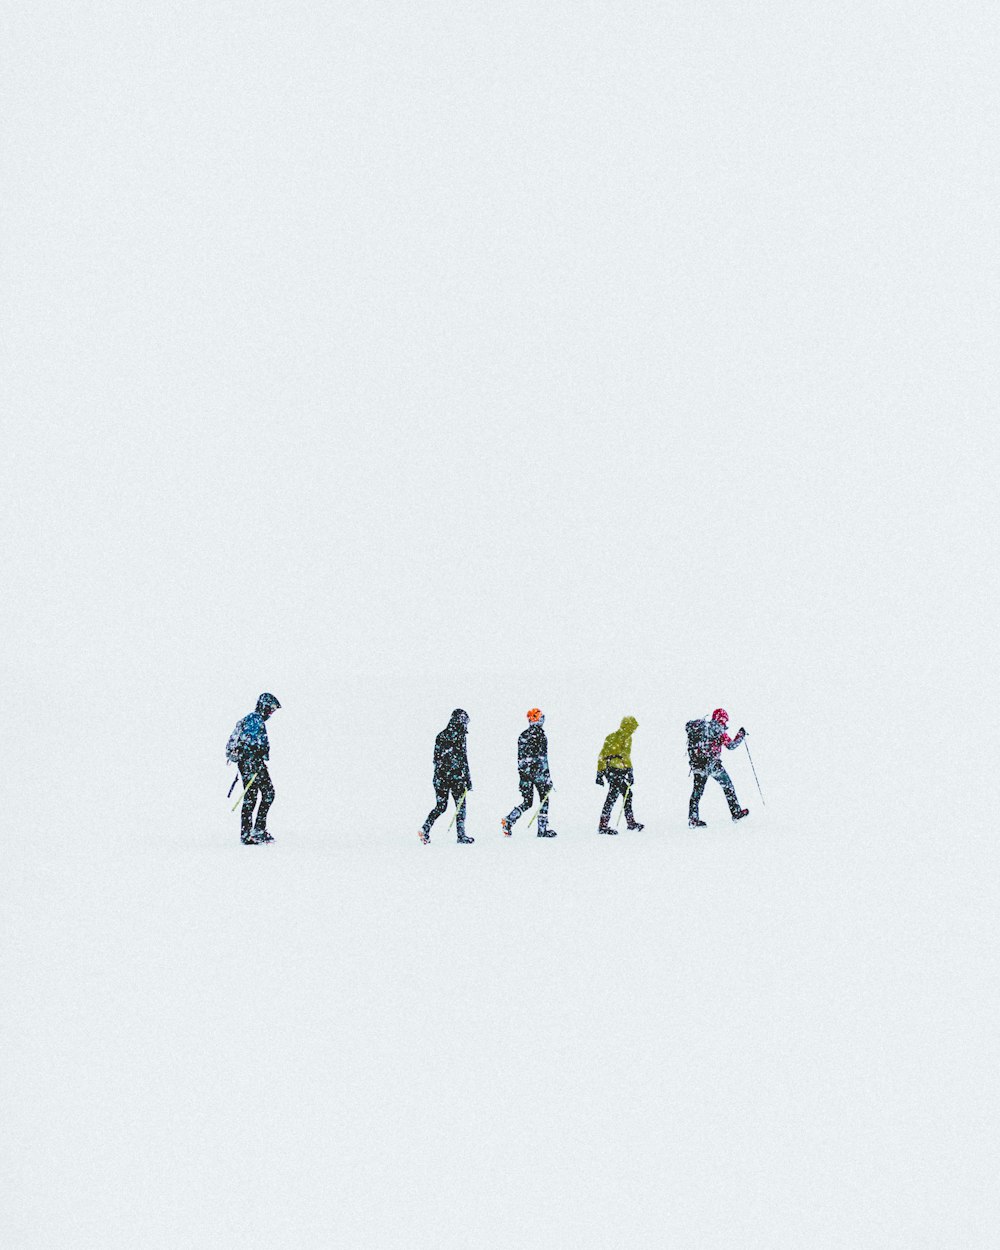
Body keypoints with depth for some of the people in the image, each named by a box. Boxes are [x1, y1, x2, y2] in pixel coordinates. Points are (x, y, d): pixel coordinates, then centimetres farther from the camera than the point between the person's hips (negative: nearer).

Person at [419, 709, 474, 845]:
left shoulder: (441, 736, 9)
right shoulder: (459, 736, -9)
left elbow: (436, 758, 13)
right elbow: (463, 759, -12)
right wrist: (468, 779, -8)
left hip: (440, 777, 6)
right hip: (455, 776, -6)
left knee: (441, 806, 11)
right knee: (460, 805, 7)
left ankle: (425, 829, -5)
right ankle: (461, 835, 7)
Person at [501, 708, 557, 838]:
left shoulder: (522, 736, 11)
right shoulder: (540, 734, -9)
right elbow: (543, 759, -13)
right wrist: (548, 778, -11)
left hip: (524, 772, 6)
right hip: (538, 771, -6)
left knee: (527, 802, 9)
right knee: (544, 799, 8)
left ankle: (508, 821, -10)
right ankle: (542, 829, 6)